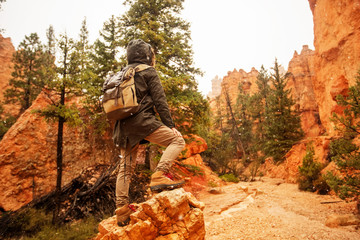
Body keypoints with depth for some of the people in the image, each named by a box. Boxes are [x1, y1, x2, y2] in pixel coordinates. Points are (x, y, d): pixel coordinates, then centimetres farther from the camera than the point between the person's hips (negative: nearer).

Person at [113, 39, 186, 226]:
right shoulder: (148, 72, 4)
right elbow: (160, 101, -4)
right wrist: (169, 124, -4)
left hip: (124, 126, 8)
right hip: (142, 120, -7)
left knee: (125, 167, 10)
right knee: (177, 140, 0)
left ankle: (122, 210, 9)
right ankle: (160, 175, -19)